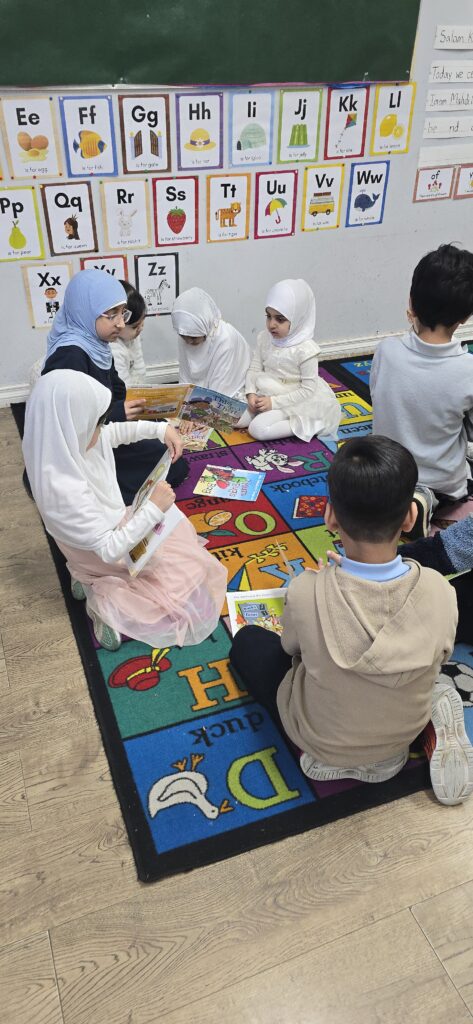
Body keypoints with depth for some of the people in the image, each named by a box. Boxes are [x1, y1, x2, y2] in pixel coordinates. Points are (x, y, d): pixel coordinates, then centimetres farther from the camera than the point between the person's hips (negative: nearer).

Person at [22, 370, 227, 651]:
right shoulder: (64, 490, -41)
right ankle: (106, 598, 2)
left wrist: (160, 429, -3)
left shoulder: (71, 444, -16)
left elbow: (117, 432, 6)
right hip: (110, 559, -8)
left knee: (180, 530, 28)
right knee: (192, 572, 5)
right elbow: (110, 550, -35)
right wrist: (154, 508, -33)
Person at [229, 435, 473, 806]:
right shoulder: (439, 591, -28)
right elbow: (437, 661, -6)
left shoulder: (307, 592, -34)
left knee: (247, 641, 21)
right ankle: (382, 750, 8)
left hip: (320, 740, -2)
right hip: (407, 730, 3)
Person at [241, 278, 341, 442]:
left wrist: (274, 402, -24)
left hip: (294, 402, -7)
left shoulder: (305, 350, -21)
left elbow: (308, 390, -20)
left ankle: (301, 425, -9)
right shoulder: (264, 338, -3)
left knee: (258, 429, -23)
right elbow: (254, 370, 2)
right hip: (267, 395, 7)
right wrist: (251, 394, -18)